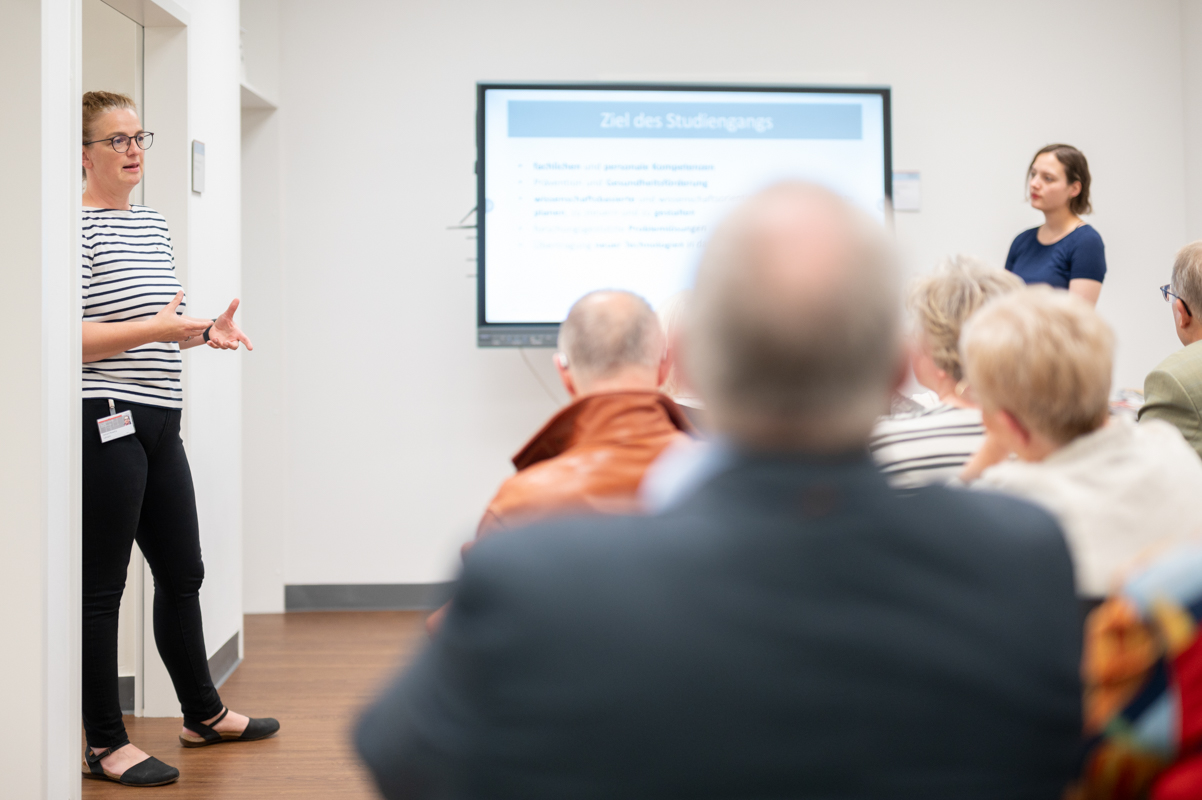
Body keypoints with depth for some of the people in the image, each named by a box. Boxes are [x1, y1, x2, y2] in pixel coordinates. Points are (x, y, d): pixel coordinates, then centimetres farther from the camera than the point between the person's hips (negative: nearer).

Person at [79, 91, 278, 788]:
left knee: (183, 573, 17)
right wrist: (156, 327, -23)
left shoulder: (154, 224, 17)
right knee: (102, 586, 0)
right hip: (105, 423, -9)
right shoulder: (78, 227, -11)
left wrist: (206, 331, 6)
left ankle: (204, 713, 32)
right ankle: (106, 744, 10)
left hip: (159, 422, 9)